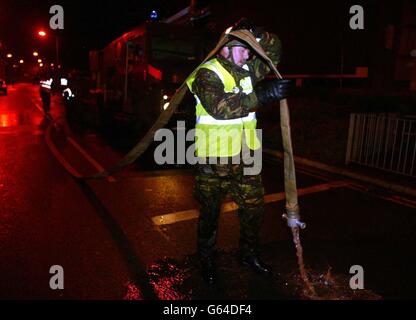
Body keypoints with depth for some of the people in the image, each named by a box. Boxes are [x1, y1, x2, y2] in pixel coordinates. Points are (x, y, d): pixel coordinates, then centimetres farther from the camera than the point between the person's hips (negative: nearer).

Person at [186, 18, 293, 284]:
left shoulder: (247, 70, 8)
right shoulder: (207, 74, -14)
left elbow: (275, 50, 15)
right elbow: (219, 107, -31)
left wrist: (255, 32, -4)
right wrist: (263, 95, -33)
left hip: (245, 157, 6)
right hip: (214, 161, -6)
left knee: (254, 207, 13)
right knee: (210, 213, 9)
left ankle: (249, 254, 35)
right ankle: (207, 261, 31)